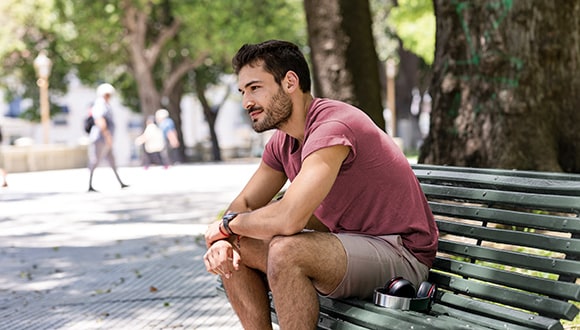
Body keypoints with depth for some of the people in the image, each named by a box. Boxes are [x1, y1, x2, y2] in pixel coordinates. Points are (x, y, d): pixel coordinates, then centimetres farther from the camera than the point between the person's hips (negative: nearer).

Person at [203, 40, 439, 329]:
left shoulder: (332, 126, -24)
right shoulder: (282, 142, 6)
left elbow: (288, 219, -33)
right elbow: (244, 204, 11)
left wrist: (227, 224, -14)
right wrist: (222, 240, -13)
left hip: (399, 255, -9)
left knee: (285, 250, -33)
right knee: (230, 252, -2)